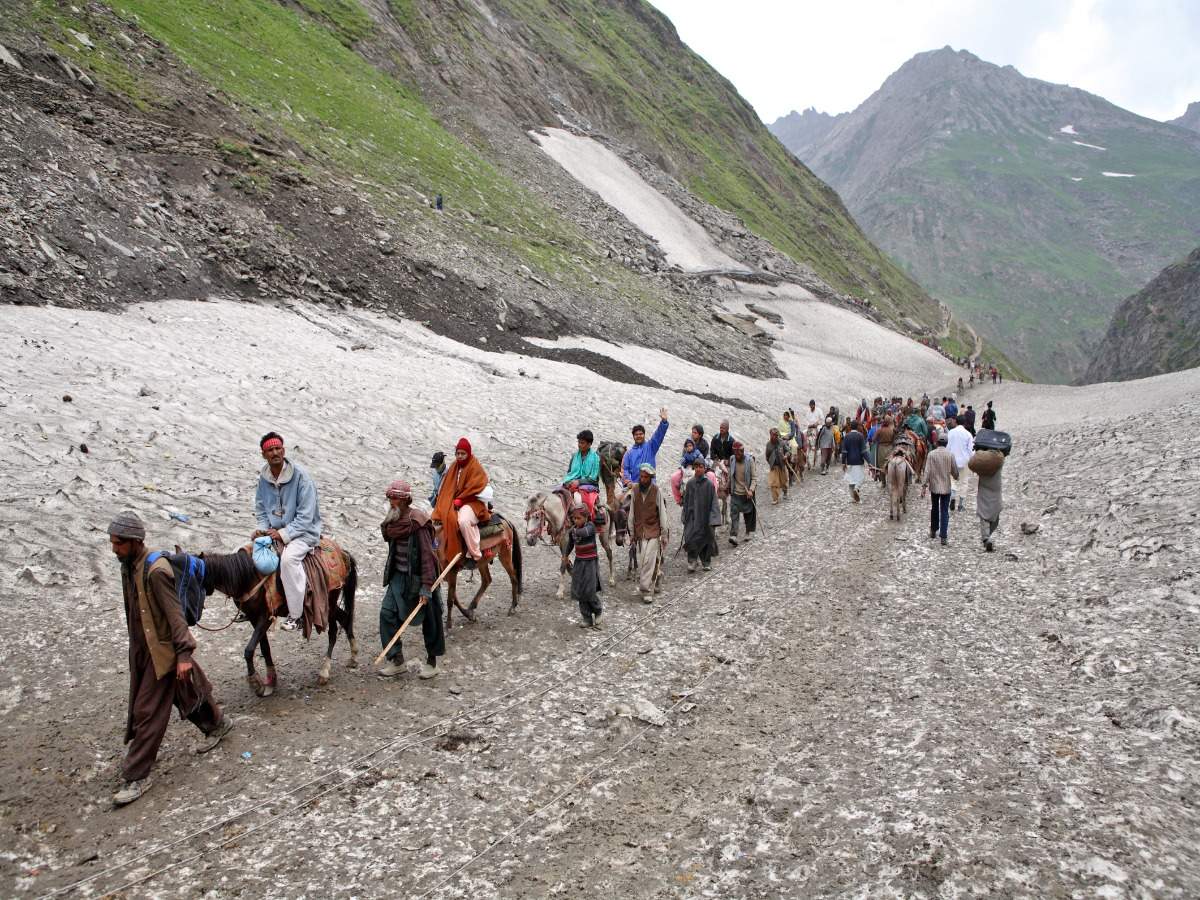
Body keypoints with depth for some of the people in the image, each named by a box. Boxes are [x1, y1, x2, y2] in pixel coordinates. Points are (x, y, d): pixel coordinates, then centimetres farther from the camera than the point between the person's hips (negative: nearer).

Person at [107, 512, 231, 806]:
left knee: (148, 712, -2)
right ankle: (216, 724, 44)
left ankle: (136, 777, 9)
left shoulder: (156, 571, -26)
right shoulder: (128, 565, 2)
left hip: (162, 650, -8)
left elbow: (175, 614, -24)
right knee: (185, 695, 23)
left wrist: (184, 654, -24)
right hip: (142, 648, 8)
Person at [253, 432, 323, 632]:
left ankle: (295, 614, -23)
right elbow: (260, 509, 14)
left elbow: (306, 516, -17)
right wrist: (263, 529, -5)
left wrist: (284, 534, -23)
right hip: (274, 531, 7)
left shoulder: (300, 476, -15)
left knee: (288, 558, -33)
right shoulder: (263, 478, 3)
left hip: (302, 532, -7)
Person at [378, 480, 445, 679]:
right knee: (387, 613, -2)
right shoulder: (393, 521, 2)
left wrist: (426, 587, -24)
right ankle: (396, 660, 8)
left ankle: (431, 661, 23)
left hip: (418, 578, -7)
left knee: (429, 619, 6)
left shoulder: (417, 523, -20)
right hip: (399, 576, 7)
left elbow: (427, 555, -21)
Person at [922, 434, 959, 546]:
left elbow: (927, 471, -10)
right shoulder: (950, 455, -8)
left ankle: (933, 530, 32)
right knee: (945, 511, 1)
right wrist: (955, 476, 22)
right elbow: (955, 472, -2)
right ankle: (944, 537, -4)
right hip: (946, 487, -1)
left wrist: (924, 486, -6)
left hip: (934, 487, 1)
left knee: (934, 508, 20)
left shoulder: (931, 454, -8)